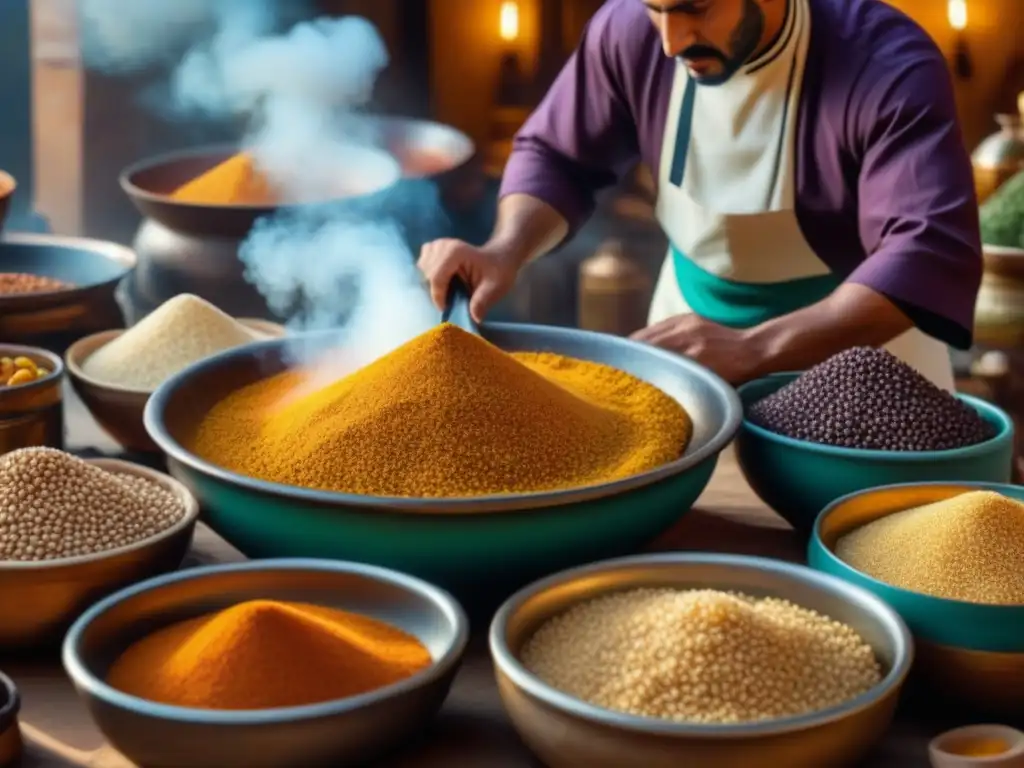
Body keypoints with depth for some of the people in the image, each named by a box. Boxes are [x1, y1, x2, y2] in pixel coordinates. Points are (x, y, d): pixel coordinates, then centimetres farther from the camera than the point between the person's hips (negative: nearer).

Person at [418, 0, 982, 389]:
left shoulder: (887, 67, -29)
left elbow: (933, 252, -39)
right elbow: (555, 157, 1)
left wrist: (754, 349, -49)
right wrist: (506, 251, -21)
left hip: (858, 353, -3)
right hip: (695, 337, 4)